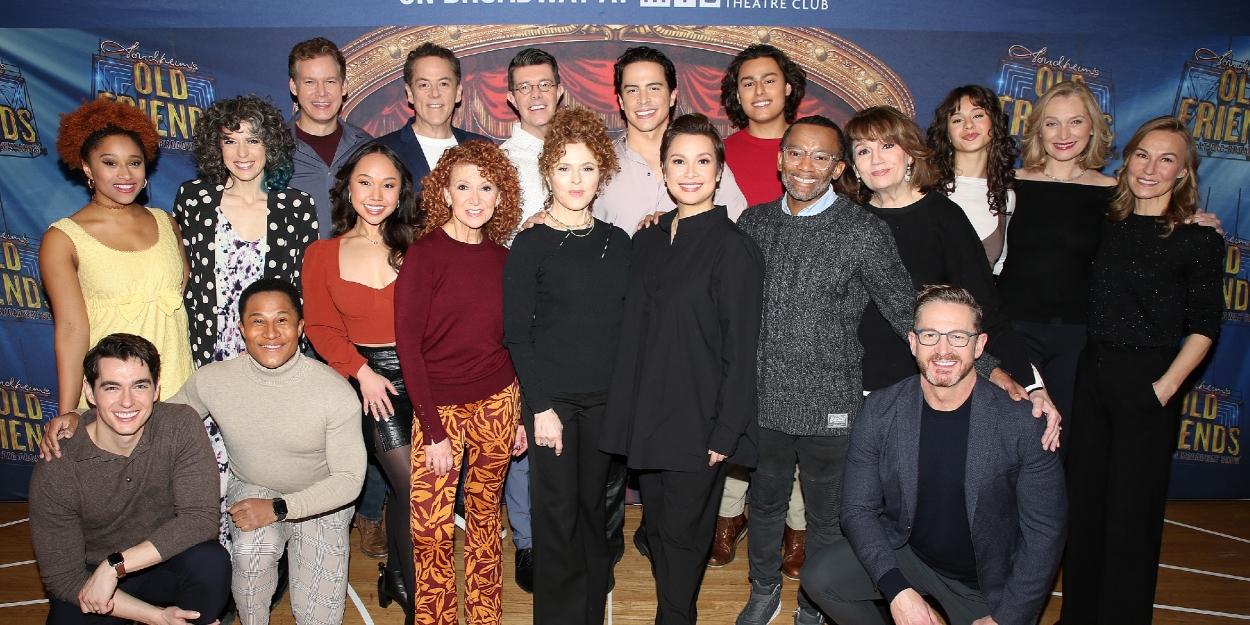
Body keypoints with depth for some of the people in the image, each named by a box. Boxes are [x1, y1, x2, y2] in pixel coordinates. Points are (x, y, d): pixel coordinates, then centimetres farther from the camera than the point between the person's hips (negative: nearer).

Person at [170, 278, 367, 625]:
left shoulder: (335, 392, -24)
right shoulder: (211, 381, -15)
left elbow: (350, 479, -18)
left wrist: (278, 508, -27)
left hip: (320, 500, -1)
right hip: (251, 489, 2)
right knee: (253, 550, -33)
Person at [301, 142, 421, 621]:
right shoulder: (322, 255, 4)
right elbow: (321, 327, 3)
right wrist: (362, 372, -8)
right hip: (370, 380, -1)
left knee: (408, 486, 8)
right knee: (415, 487, -4)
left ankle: (395, 576, 35)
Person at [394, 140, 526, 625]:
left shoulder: (502, 259, 4)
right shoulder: (424, 254, -9)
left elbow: (514, 342, 10)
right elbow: (408, 344, -10)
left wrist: (522, 415, 7)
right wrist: (433, 429, -13)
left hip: (497, 404, 3)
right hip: (439, 406, -3)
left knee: (484, 517, 12)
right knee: (431, 529, -3)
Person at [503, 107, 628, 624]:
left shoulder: (617, 243, 7)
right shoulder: (530, 245, -5)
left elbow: (626, 323, 10)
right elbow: (517, 335, -6)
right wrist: (541, 406, -11)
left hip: (607, 397, 3)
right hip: (552, 398, -3)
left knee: (594, 505, 13)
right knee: (558, 511, 4)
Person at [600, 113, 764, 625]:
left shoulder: (734, 249, -11)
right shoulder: (649, 241, 8)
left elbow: (740, 351, -11)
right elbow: (634, 333, 11)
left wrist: (725, 434, -13)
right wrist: (628, 415, 8)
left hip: (699, 425, -6)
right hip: (648, 419, 6)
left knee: (682, 535, 6)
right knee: (658, 530, 16)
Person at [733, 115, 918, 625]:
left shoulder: (864, 232, -11)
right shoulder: (754, 221, 2)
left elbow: (904, 312, -8)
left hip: (829, 406, -3)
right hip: (762, 398, 3)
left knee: (827, 516, 15)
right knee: (765, 502, 22)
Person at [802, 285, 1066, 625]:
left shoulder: (1024, 422, -17)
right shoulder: (879, 411, -11)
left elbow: (1044, 532, -10)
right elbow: (858, 509, -8)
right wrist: (897, 591, -21)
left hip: (990, 583, -1)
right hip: (904, 555, 2)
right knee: (818, 576, -17)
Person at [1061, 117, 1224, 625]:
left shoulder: (1198, 238, -6)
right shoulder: (1109, 224, 8)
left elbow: (1204, 326, -6)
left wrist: (1166, 386, -15)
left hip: (1146, 383, -5)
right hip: (1093, 373, 5)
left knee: (1130, 514, 5)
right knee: (1083, 501, 13)